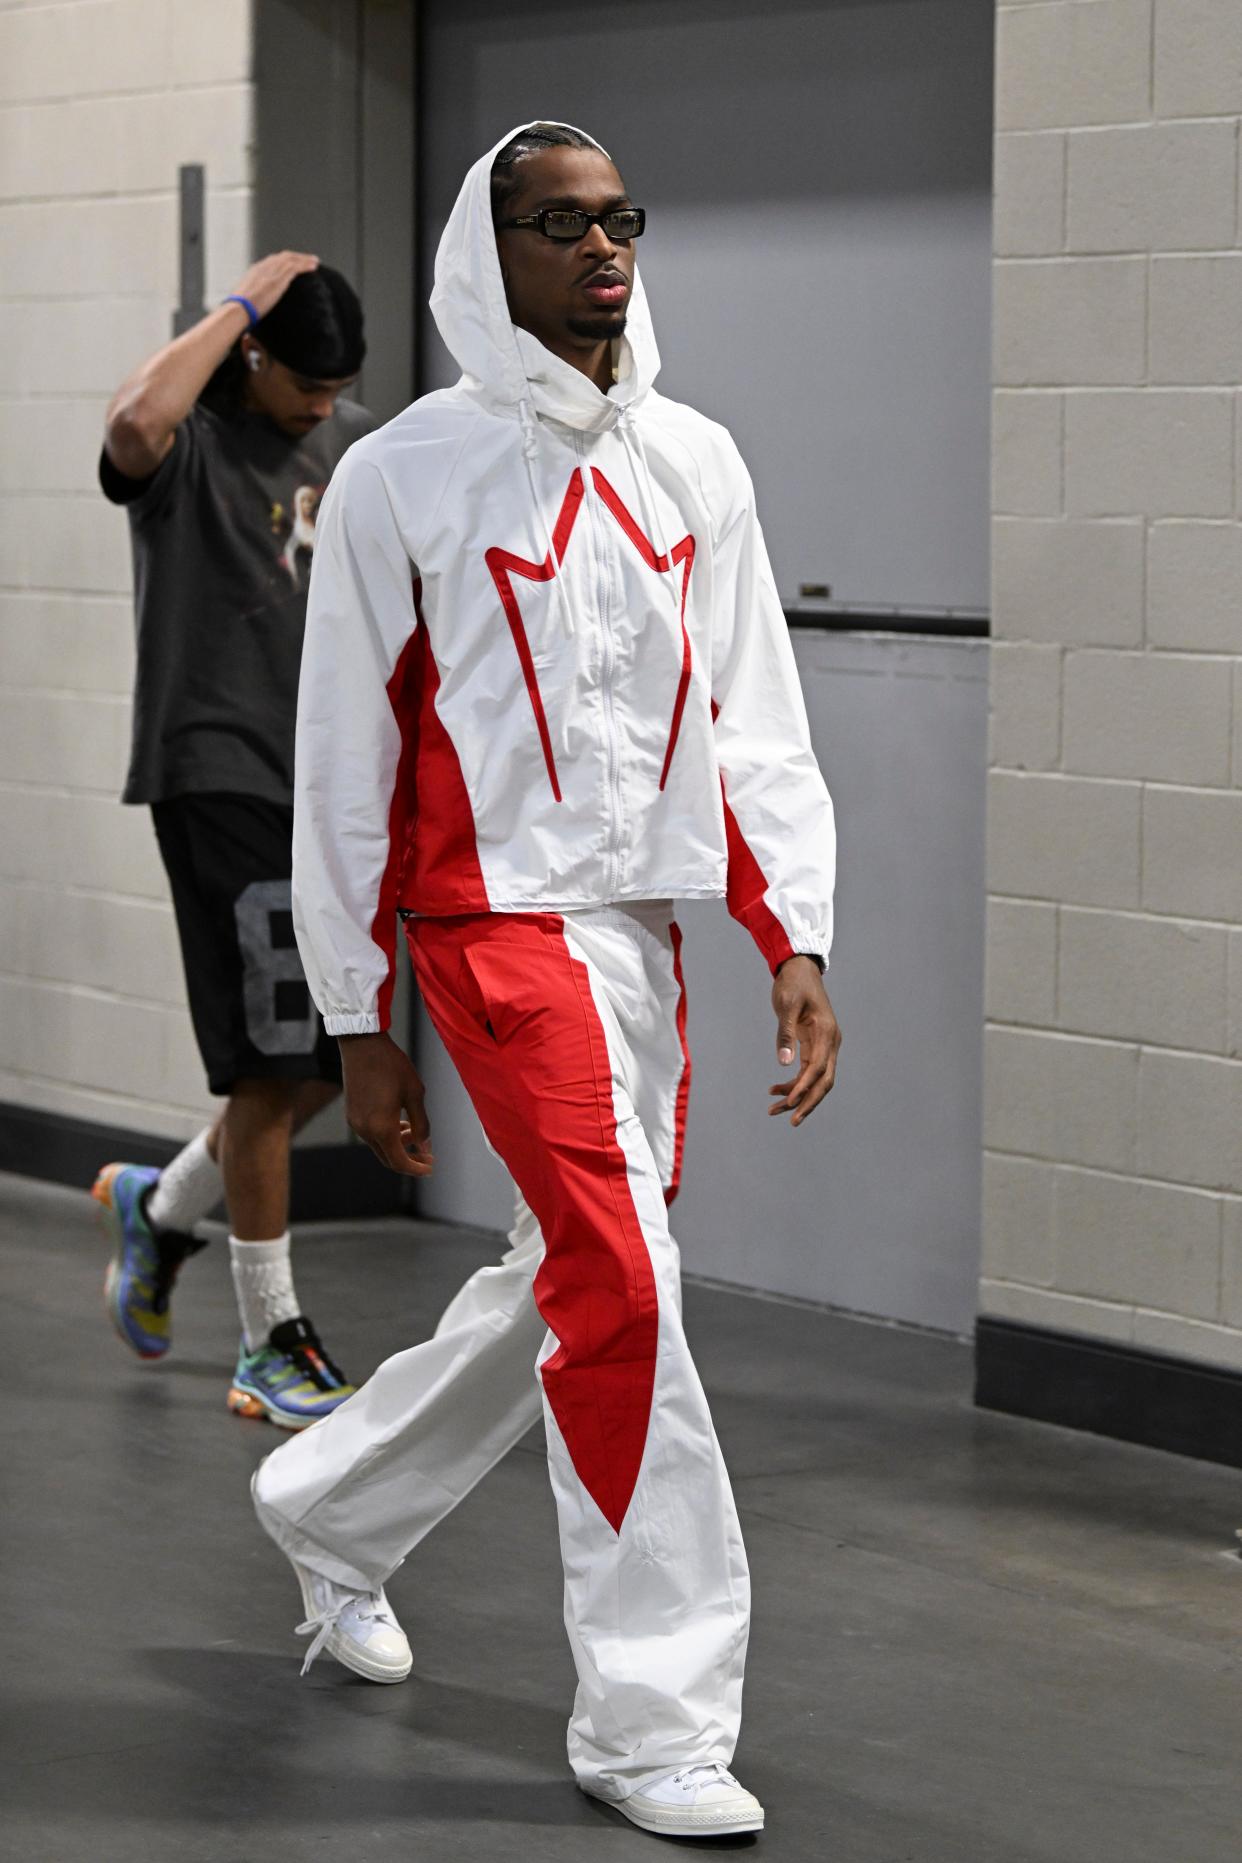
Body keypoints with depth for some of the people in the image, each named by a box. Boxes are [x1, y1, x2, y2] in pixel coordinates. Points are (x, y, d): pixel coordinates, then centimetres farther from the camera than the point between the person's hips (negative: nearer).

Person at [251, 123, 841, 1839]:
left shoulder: (695, 463, 9)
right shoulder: (403, 475, -4)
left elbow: (756, 723, 11)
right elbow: (343, 765, -1)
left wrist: (797, 945, 0)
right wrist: (360, 1026, -2)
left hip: (648, 928, 6)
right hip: (495, 913, -6)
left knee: (564, 1282, 14)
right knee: (621, 1284, -14)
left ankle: (332, 1510, 39)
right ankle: (656, 1718, -7)